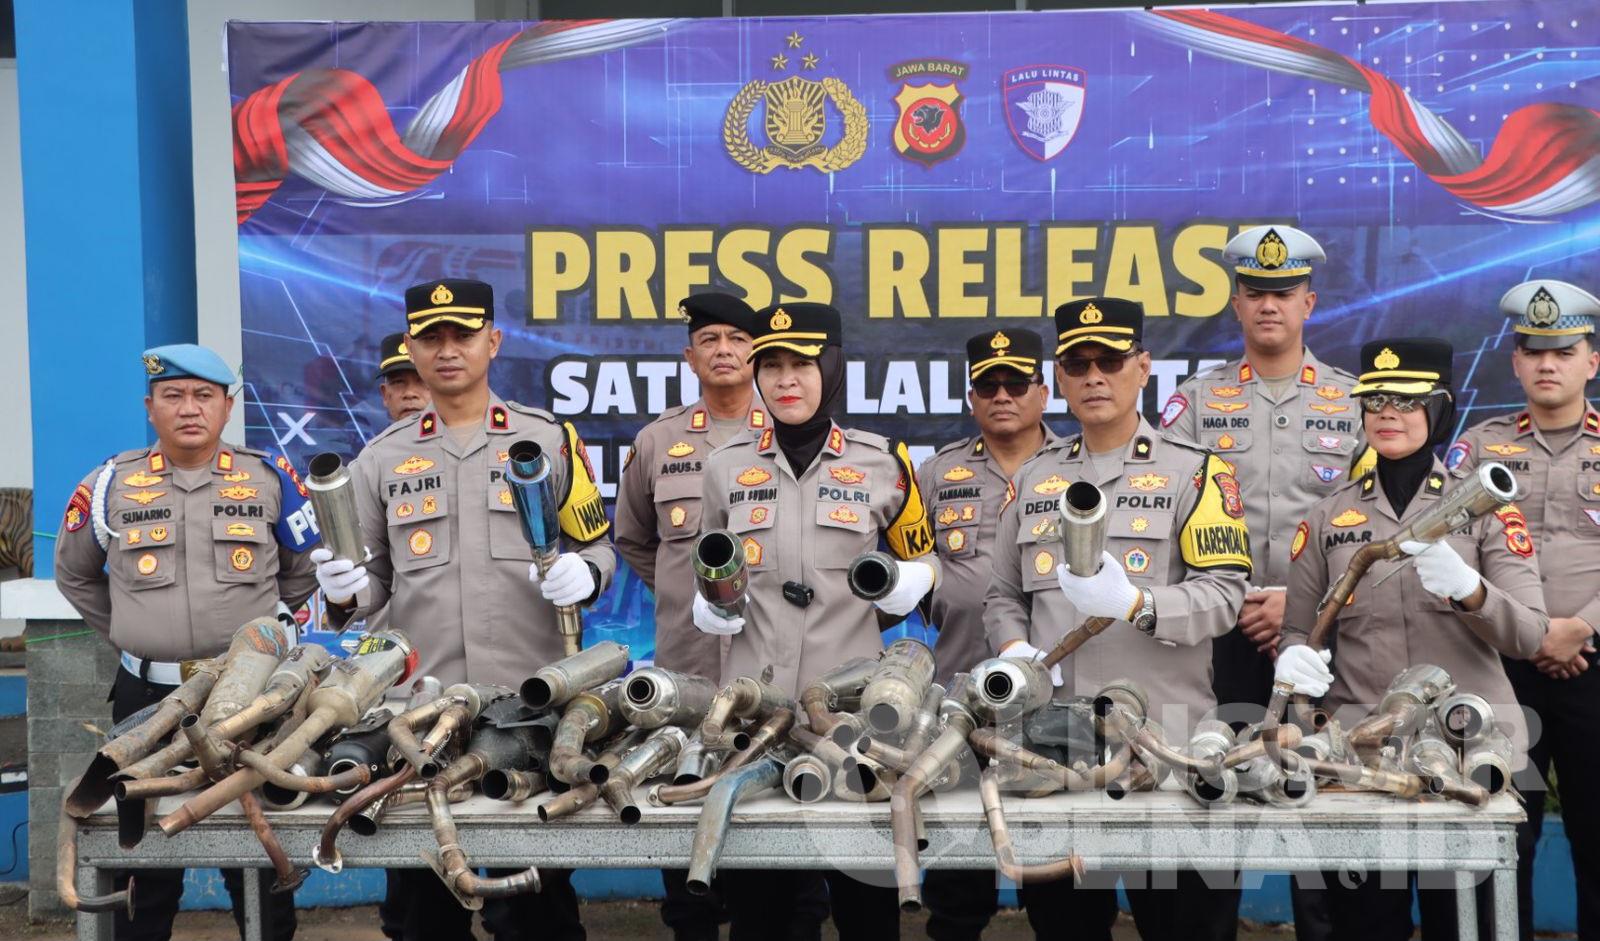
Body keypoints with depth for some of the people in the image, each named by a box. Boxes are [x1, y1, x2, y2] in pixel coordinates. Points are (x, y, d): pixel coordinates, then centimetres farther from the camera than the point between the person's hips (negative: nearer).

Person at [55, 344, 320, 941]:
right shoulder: (111, 484, 4)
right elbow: (74, 575, 19)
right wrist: (129, 632, 13)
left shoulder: (270, 478, 3)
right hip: (146, 697, 1)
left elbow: (304, 570, 16)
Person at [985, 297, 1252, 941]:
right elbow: (1003, 594, 17)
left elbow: (1223, 592, -10)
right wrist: (1013, 647, -4)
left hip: (1165, 742, -4)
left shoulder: (1194, 472, 1)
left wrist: (1138, 606, -27)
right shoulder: (1033, 478, 15)